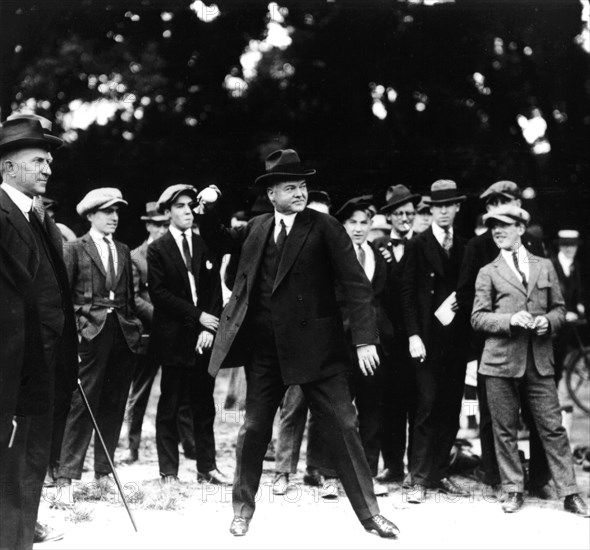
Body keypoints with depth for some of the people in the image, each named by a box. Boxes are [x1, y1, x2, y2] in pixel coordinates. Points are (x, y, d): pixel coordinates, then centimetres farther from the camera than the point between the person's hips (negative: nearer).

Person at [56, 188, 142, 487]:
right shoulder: (75, 249, 2)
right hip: (91, 333, -5)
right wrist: (73, 326, -12)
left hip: (123, 334, 5)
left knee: (113, 406, 6)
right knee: (83, 403, -8)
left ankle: (104, 472, 13)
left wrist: (135, 327, 7)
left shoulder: (123, 251, 17)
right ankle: (67, 474, -5)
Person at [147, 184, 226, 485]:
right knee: (169, 406, 0)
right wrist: (196, 315, -10)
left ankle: (207, 466, 12)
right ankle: (169, 471, 4)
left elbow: (215, 290, 8)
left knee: (204, 404, 6)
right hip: (173, 336, -3)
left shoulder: (204, 245, 12)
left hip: (203, 336, 3)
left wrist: (209, 328, -5)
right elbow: (158, 293, -7)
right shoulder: (158, 249, 1)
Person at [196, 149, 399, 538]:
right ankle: (243, 507, 29)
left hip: (315, 345, -4)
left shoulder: (325, 228, -5)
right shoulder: (257, 228, 9)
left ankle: (369, 512, 7)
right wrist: (208, 210, 10)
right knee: (254, 429, 12)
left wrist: (365, 339, -19)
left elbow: (357, 285, -10)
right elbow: (220, 241, 29)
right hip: (264, 349, 4)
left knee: (342, 427, -2)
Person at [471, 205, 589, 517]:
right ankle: (513, 491, 14)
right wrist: (510, 320, -14)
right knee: (505, 430, 3)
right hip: (501, 360, -1)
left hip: (539, 360, 1)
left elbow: (559, 308, 15)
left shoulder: (544, 267, 12)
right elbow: (478, 318, 1)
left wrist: (548, 321, -7)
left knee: (553, 428, -1)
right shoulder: (488, 273, 7)